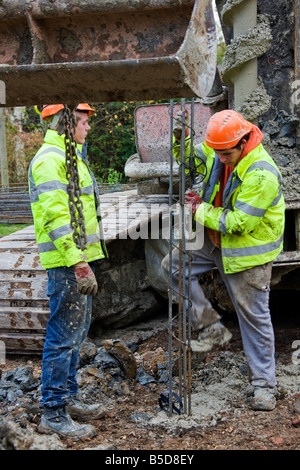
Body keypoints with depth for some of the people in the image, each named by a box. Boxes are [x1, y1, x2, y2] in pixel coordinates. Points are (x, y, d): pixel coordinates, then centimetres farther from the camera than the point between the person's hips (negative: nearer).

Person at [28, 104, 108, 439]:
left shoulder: (70, 156, 20)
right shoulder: (50, 159, -13)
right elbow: (57, 216, -22)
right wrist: (78, 262, -27)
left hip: (79, 259, 11)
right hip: (67, 262, -11)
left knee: (75, 333, 16)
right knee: (63, 336, -6)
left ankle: (67, 398, 27)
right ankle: (53, 414, 1)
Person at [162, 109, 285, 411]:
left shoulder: (261, 174, -29)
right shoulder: (218, 152, -5)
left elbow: (240, 222, -28)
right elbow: (190, 156, 13)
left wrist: (201, 211, -18)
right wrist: (180, 140, -10)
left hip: (249, 250, -8)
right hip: (216, 241, 8)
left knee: (253, 317, -1)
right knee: (172, 266, 2)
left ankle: (264, 386, 13)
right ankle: (212, 329, 6)